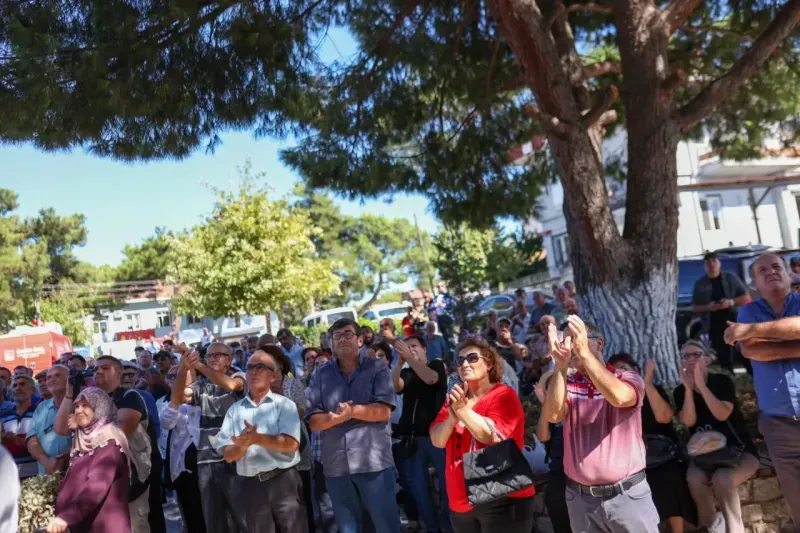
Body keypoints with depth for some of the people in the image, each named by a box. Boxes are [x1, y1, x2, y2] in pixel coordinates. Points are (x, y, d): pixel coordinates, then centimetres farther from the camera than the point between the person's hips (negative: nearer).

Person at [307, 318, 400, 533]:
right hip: (335, 464, 3)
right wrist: (335, 417, -18)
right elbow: (313, 421, 1)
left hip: (374, 461, -3)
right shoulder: (321, 375, 7)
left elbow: (383, 411, -11)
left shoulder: (377, 368, 0)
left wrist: (352, 410, -19)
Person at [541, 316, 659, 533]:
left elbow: (619, 397, -26)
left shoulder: (628, 379, -2)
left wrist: (585, 353, -32)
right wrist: (560, 366, -24)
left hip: (628, 494, -2)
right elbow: (553, 416, -16)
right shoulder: (567, 385, 3)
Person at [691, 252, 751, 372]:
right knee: (723, 359, 2)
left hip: (736, 322, -1)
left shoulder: (731, 278, 6)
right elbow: (694, 307, 9)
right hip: (714, 326, 1)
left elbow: (747, 298, 6)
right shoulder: (700, 284, 7)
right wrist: (708, 307, -11)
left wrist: (731, 302, -13)